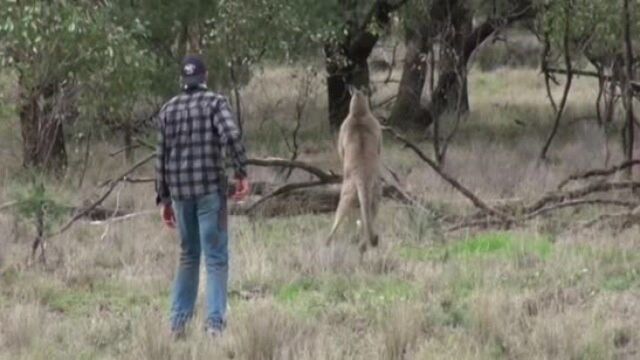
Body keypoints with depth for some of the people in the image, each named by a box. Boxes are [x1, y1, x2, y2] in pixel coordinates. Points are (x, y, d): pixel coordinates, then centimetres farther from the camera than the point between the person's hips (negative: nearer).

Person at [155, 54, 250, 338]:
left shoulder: (168, 110, 11)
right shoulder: (215, 102, -1)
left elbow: (161, 157, 11)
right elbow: (232, 135, -19)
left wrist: (164, 199, 15)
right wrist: (241, 173, -12)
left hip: (180, 190, 4)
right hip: (210, 187, -4)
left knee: (188, 256, 16)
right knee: (215, 257, -2)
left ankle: (178, 322, 14)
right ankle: (215, 321, -12)